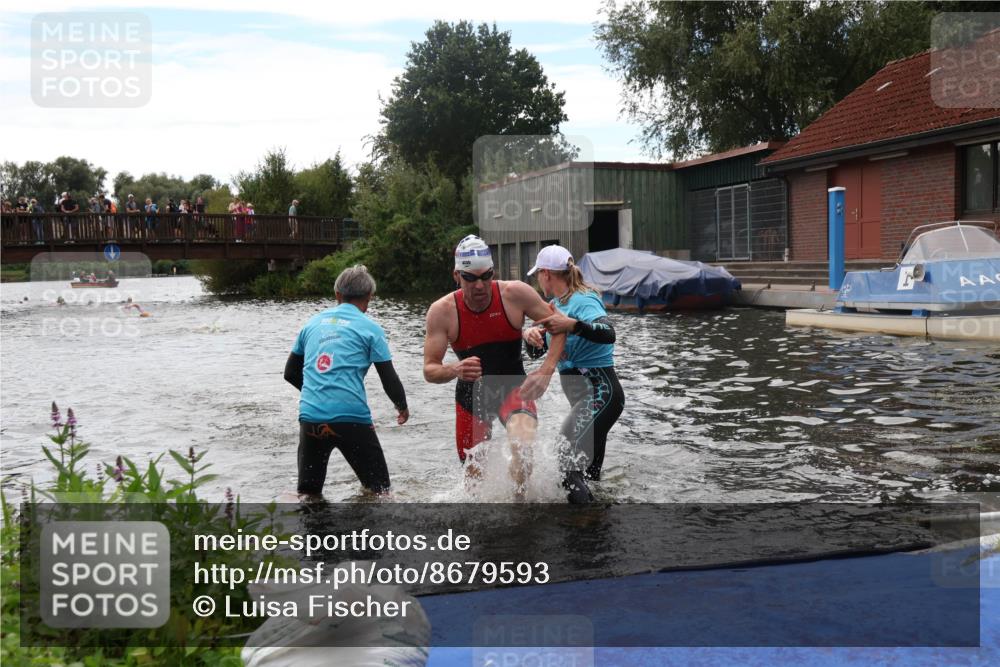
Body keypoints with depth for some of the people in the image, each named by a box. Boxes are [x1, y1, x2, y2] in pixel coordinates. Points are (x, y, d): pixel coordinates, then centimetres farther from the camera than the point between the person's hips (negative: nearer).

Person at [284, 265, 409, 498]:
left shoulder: (313, 322, 15)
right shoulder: (369, 328, 3)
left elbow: (290, 373, 21)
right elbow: (389, 380, 2)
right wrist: (402, 407, 21)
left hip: (310, 416, 4)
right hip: (351, 417, -4)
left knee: (308, 493, 17)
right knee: (379, 491, 9)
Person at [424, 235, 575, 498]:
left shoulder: (515, 293, -16)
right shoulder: (441, 311, -15)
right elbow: (429, 370, -14)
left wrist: (546, 372, -21)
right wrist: (455, 370, -37)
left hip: (512, 388, -1)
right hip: (470, 396, 2)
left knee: (522, 442, -32)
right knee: (474, 477, 10)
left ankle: (519, 497, -6)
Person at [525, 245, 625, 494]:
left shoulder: (583, 301, -14)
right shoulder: (556, 303, 13)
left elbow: (608, 334, -32)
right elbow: (537, 351, 10)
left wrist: (571, 324, -45)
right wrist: (530, 334, -12)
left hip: (599, 395, -10)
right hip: (588, 398, 10)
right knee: (588, 475, 17)